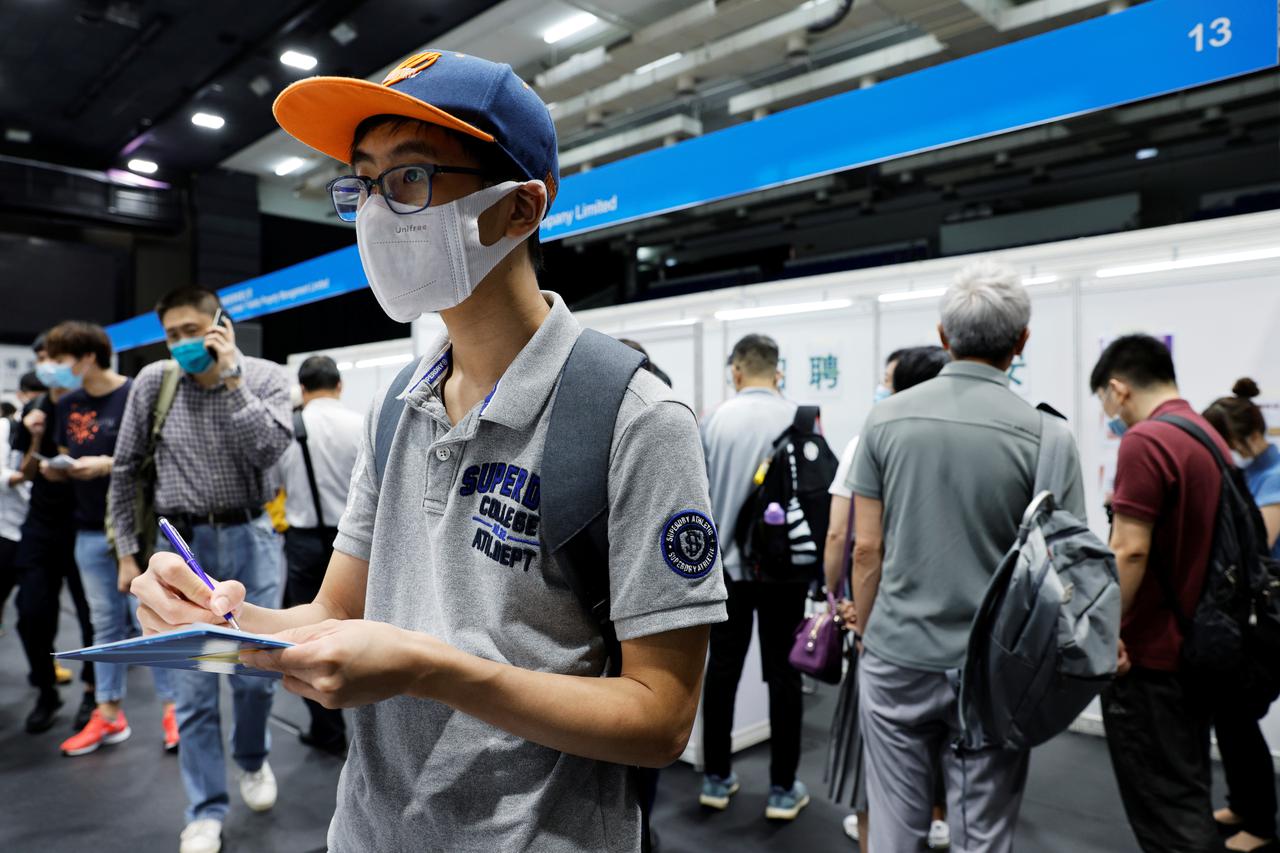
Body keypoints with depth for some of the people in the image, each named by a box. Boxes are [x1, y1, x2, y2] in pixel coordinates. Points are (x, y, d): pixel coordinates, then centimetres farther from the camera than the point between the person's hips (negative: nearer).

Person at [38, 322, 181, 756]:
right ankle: (108, 715, 22)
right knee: (106, 623, 12)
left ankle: (171, 707, 13)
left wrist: (108, 465, -21)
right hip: (90, 531, 6)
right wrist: (56, 469, -3)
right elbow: (68, 461, 19)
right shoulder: (67, 404, 11)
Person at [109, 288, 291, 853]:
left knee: (255, 674, 7)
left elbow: (269, 449, -20)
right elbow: (124, 470, 6)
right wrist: (127, 551, 6)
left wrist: (229, 377, -20)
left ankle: (252, 758, 38)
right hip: (183, 545, 1)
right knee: (193, 689, 6)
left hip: (252, 538, -1)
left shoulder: (266, 377, -4)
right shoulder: (153, 382, -1)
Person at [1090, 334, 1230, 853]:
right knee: (1186, 798, 21)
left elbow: (1130, 550, -24)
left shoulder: (1144, 441, -19)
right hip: (1194, 644, 9)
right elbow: (1190, 540, 16)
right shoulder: (1211, 437, 9)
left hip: (1148, 654, -9)